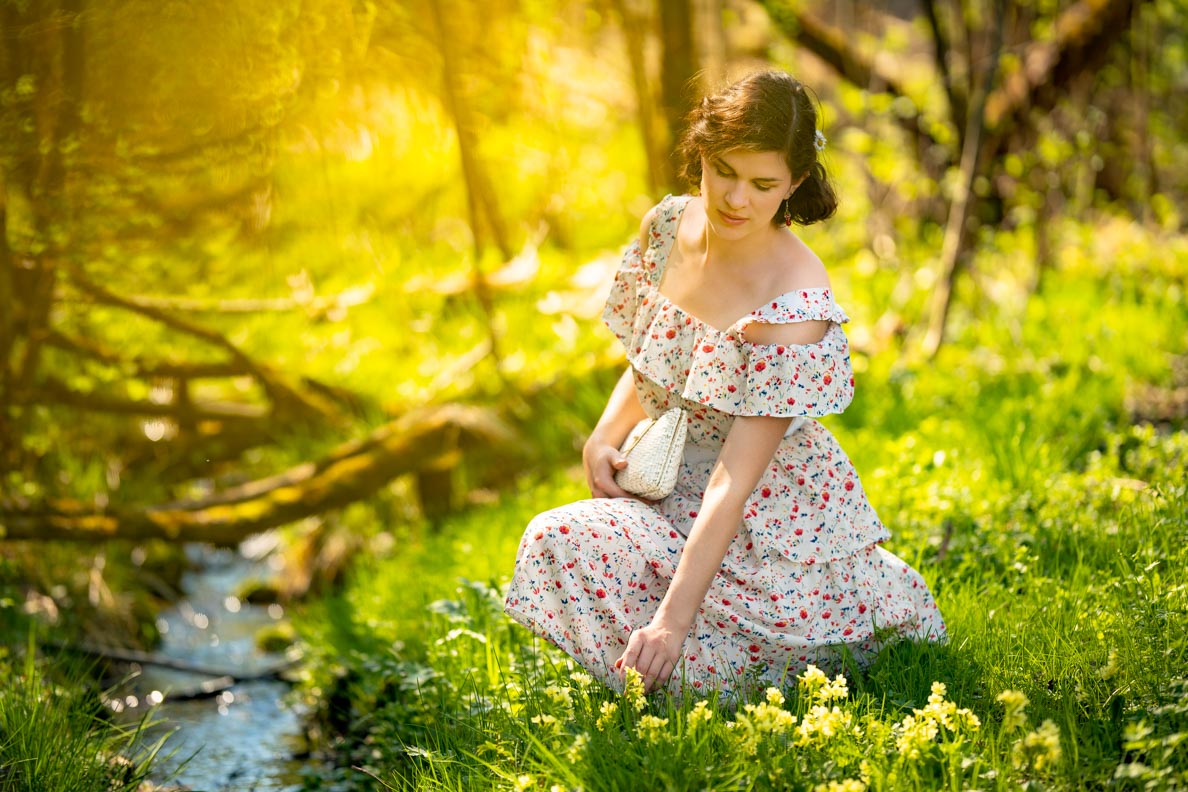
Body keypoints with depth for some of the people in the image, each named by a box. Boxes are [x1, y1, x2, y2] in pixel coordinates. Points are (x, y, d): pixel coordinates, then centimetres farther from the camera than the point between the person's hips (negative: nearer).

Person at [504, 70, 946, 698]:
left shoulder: (796, 307, -25)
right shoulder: (668, 227, -4)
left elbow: (734, 481, -28)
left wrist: (674, 618, -33)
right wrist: (605, 437, -7)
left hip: (768, 524, -6)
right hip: (673, 497, 6)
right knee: (557, 542, -20)